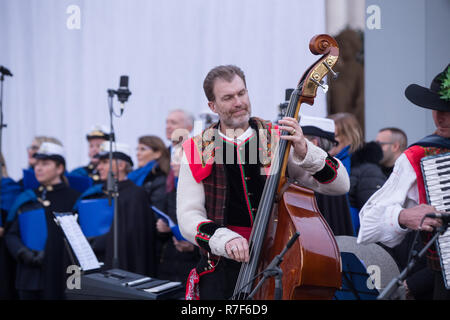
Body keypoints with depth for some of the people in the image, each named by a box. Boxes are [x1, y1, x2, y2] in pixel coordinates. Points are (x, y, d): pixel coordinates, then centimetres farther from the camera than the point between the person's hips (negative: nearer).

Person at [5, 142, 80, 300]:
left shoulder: (72, 198, -1)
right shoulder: (25, 199, 14)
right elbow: (11, 234, 12)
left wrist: (47, 254, -11)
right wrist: (23, 253, -7)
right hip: (28, 276, 4)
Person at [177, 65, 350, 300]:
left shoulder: (278, 140, 3)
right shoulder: (197, 152, 4)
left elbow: (339, 185, -1)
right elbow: (188, 216, -3)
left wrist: (304, 152, -18)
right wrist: (224, 239, -22)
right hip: (225, 269, 0)